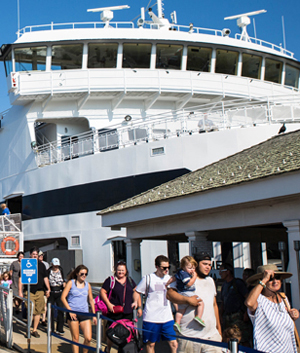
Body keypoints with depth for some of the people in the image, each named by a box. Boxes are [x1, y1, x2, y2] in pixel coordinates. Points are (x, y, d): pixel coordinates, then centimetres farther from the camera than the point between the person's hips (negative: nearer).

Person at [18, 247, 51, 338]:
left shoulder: (41, 265, 13)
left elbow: (45, 277, 18)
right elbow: (21, 278, 1)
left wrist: (48, 289, 11)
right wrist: (20, 291, -4)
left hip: (40, 291, 4)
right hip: (29, 292, -4)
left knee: (38, 312, 5)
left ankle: (35, 330, 16)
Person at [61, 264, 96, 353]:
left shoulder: (87, 285, 10)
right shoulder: (71, 283, 0)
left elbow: (91, 300, 18)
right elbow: (63, 297, -4)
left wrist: (94, 315, 16)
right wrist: (70, 310, -12)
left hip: (84, 313, 3)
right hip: (72, 314, -3)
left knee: (88, 338, -6)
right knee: (75, 338, 1)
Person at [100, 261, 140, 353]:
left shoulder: (130, 281, 13)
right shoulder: (110, 280, 0)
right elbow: (102, 292, -1)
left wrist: (139, 307, 8)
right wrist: (109, 304, -10)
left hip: (127, 312, 3)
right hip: (114, 312, -3)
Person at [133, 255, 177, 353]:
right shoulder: (148, 278, -2)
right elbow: (137, 292, 7)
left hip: (167, 318, 3)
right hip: (151, 318, -3)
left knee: (174, 343, -4)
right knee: (150, 344, 8)